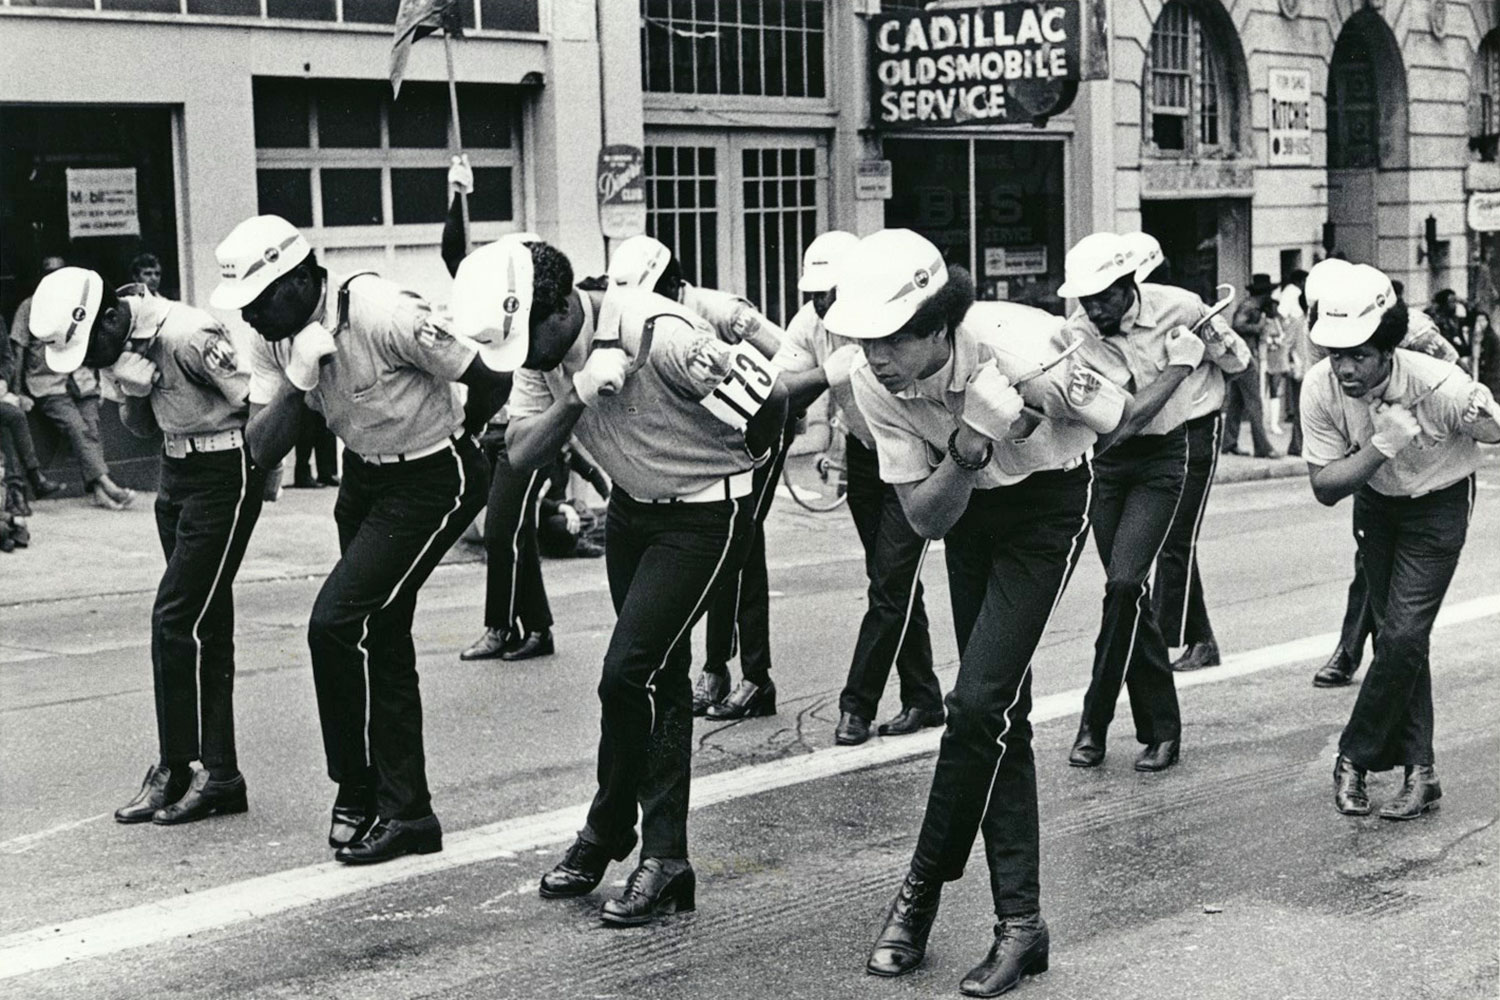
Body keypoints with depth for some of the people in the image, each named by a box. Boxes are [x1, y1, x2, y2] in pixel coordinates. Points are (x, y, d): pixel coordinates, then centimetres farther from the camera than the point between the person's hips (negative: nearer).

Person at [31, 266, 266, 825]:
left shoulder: (188, 337, -23)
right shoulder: (122, 344, 5)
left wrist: (263, 472, -6)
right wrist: (134, 393, -7)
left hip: (225, 474, -9)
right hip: (177, 471, 9)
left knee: (177, 621, -10)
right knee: (205, 626, 9)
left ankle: (177, 767, 1)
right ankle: (217, 773, 14)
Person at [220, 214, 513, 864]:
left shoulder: (385, 316, -30)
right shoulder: (272, 338, -8)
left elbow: (492, 379, -21)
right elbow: (262, 452, -10)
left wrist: (454, 440, 0)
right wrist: (298, 379, -27)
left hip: (432, 481, -8)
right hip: (363, 476, 8)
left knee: (334, 624, -15)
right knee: (382, 638, 11)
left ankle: (356, 796, 3)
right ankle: (405, 813, 22)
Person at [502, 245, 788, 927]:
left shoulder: (657, 334, -30)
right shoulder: (543, 352, -6)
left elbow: (769, 396, -27)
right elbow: (521, 454, -14)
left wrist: (747, 462, -5)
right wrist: (577, 395, -32)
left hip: (705, 516, -7)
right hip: (631, 508, 8)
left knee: (628, 673, -13)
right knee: (659, 676, 12)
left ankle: (609, 830, 6)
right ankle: (664, 855, 21)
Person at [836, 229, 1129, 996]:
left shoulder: (1012, 346, -33)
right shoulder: (875, 384, -20)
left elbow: (1113, 416, -14)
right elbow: (925, 518, -17)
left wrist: (1046, 403, -32)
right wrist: (966, 452, -35)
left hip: (1047, 502, -5)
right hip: (968, 511, 5)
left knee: (978, 702, -15)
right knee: (998, 709, 5)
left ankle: (920, 895, 2)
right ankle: (1020, 922, 12)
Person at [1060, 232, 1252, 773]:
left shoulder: (1179, 308, -12)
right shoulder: (1078, 331, -13)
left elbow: (1239, 361, 6)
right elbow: (1124, 417, -20)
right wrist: (1177, 363, -18)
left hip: (1162, 461, -2)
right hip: (1107, 462, 2)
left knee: (1124, 582, -18)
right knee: (1129, 591, 2)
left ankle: (1095, 721, -5)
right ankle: (1159, 728, 15)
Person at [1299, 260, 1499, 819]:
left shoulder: (1442, 388, -35)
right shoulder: (1321, 387, -25)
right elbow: (1324, 487, -22)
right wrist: (1381, 447, -35)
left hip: (1439, 504, -3)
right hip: (1375, 502, 4)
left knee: (1403, 634, -13)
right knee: (1396, 632, 7)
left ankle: (1355, 759, 3)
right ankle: (1418, 771, 15)